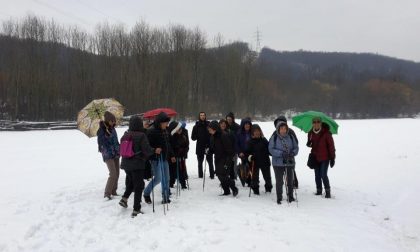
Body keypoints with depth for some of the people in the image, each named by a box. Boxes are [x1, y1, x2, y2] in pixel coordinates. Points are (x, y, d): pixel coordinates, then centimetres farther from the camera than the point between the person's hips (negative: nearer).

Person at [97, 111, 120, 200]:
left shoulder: (112, 129, 11)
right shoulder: (102, 130, -10)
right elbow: (102, 144, -12)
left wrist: (118, 150, 9)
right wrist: (108, 153, -20)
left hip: (116, 154, 7)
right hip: (108, 155, -7)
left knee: (117, 173, 9)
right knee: (113, 174, -14)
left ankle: (113, 191, 21)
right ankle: (107, 193, -4)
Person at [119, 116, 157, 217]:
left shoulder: (125, 135, 2)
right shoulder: (141, 136, -15)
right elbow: (147, 150, -17)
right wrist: (155, 151, 2)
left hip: (126, 164, 6)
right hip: (137, 164, -6)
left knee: (130, 182, 28)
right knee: (138, 186, 3)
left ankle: (124, 198, 14)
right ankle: (136, 209, 4)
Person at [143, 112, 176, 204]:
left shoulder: (165, 131, 11)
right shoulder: (152, 131, -13)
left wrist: (171, 155, 21)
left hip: (164, 158, 8)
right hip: (156, 158, -8)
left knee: (166, 178, 8)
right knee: (158, 178, -9)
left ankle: (166, 197, 18)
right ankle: (146, 193, 14)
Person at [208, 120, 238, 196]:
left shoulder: (224, 136, -19)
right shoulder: (212, 137, 6)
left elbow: (230, 150, -18)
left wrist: (227, 162, -21)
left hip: (225, 159, -8)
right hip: (218, 159, 8)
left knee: (223, 175, -14)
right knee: (219, 175, 8)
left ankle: (234, 188, 5)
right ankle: (226, 191, 21)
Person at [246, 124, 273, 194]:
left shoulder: (264, 140, 3)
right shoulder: (251, 141, -2)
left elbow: (269, 150, 9)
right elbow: (248, 151, -3)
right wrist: (249, 156, -21)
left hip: (265, 162, 2)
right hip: (255, 162, -2)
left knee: (267, 176, 11)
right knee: (255, 176, 2)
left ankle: (268, 188, 29)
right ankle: (255, 189, 16)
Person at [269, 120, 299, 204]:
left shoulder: (290, 137, 2)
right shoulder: (274, 138, -7)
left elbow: (296, 147, 7)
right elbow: (271, 149, -12)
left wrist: (293, 153, -15)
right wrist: (281, 153, -23)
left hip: (290, 162, 3)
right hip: (278, 163, -3)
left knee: (290, 180, 15)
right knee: (279, 181, 4)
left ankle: (290, 196, 32)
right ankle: (279, 198, 18)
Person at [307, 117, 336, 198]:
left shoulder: (326, 133, -14)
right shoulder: (311, 133, 0)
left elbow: (331, 146, -10)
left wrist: (332, 158, -9)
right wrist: (309, 144, -10)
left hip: (325, 158, -5)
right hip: (315, 158, 5)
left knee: (323, 175, -9)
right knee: (317, 175, 11)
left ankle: (328, 191, 9)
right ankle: (319, 190, 27)